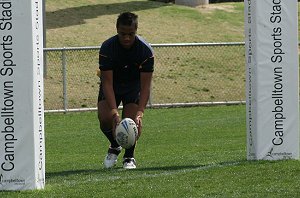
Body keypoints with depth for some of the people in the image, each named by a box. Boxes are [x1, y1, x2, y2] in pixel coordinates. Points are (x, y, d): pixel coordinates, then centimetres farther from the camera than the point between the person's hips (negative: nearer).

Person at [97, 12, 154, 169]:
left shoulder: (145, 50, -28)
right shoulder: (107, 48, -29)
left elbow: (145, 85, -27)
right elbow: (107, 82, -31)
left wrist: (139, 113, -40)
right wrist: (114, 112, -42)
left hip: (134, 85, 0)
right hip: (112, 84, 0)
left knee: (131, 120, -20)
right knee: (104, 118, -19)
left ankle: (129, 157, 6)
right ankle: (114, 147, 13)